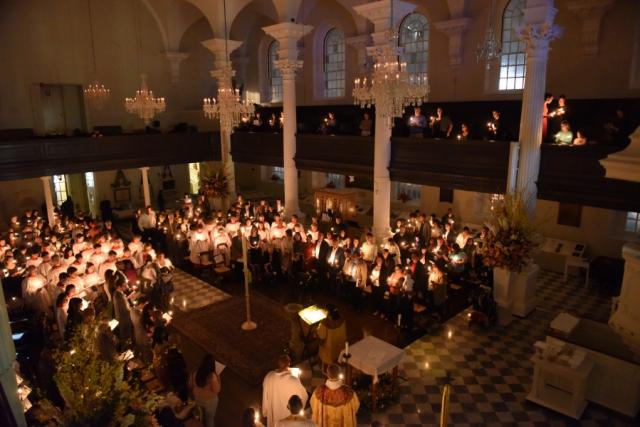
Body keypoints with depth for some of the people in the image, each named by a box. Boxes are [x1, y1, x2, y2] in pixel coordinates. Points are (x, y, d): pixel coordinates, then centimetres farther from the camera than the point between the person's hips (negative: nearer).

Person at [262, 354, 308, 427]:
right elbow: (303, 396, -13)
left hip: (273, 414, 4)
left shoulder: (269, 377, -17)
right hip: (288, 416, -4)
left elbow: (265, 396, -3)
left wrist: (265, 412, 13)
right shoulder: (293, 380, -30)